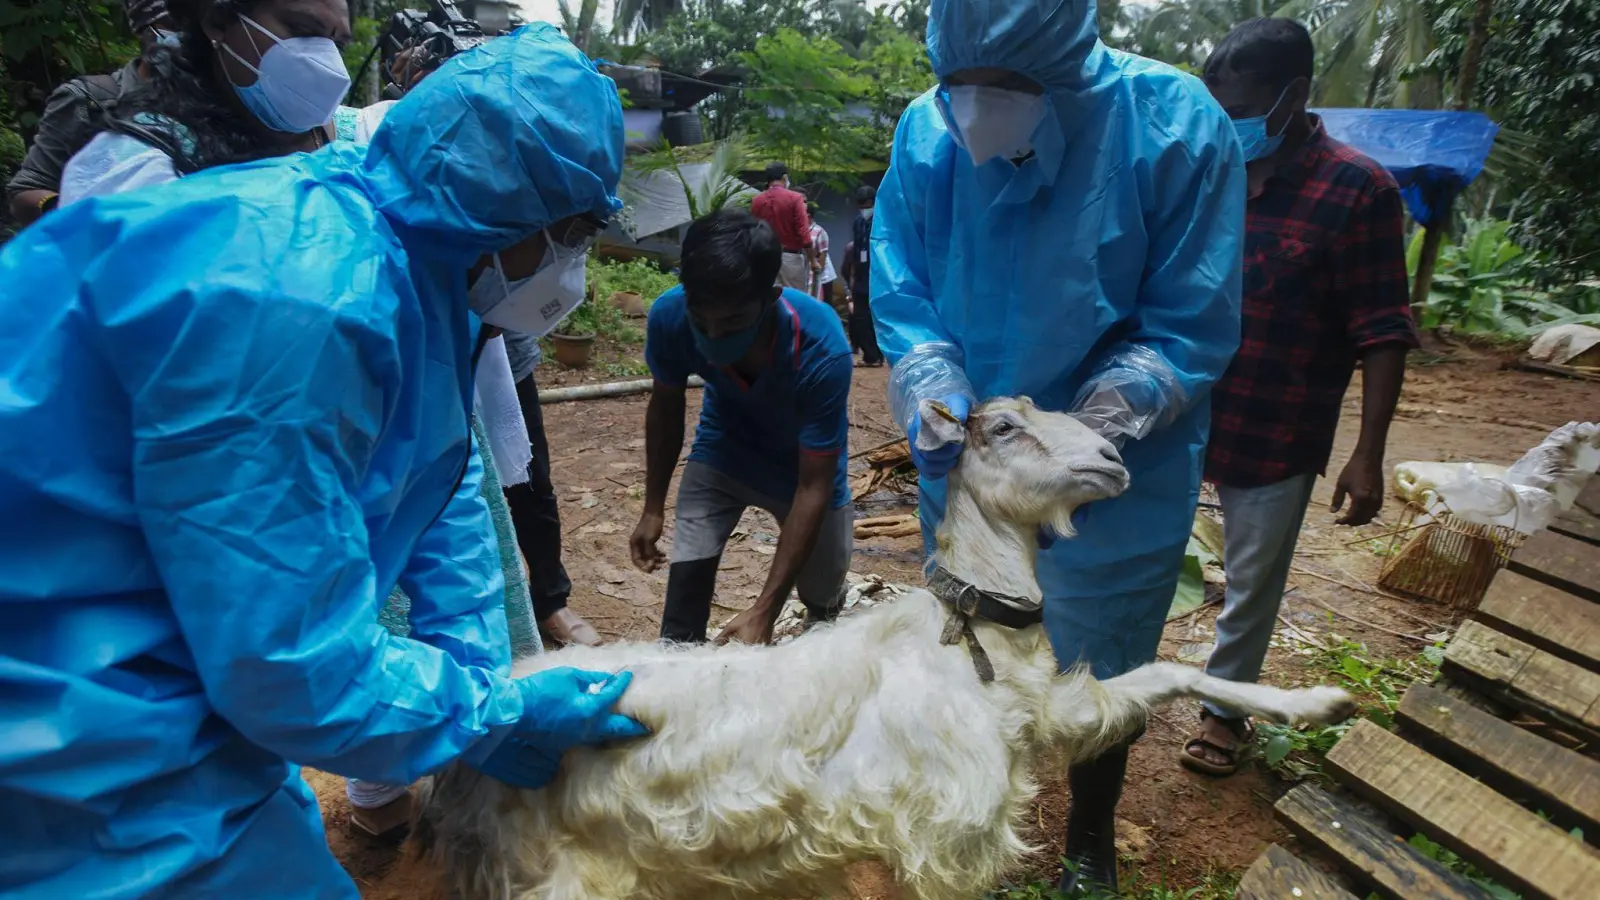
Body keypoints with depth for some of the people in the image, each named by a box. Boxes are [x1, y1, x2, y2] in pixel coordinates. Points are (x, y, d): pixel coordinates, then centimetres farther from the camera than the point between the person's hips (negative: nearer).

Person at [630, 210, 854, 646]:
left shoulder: (821, 348, -39)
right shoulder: (669, 316, -30)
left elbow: (813, 486, -33)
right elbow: (666, 407, -7)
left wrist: (764, 610, -36)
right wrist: (653, 508, -1)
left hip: (804, 467, -1)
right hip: (723, 450, 2)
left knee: (823, 599, 10)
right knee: (685, 579, -17)